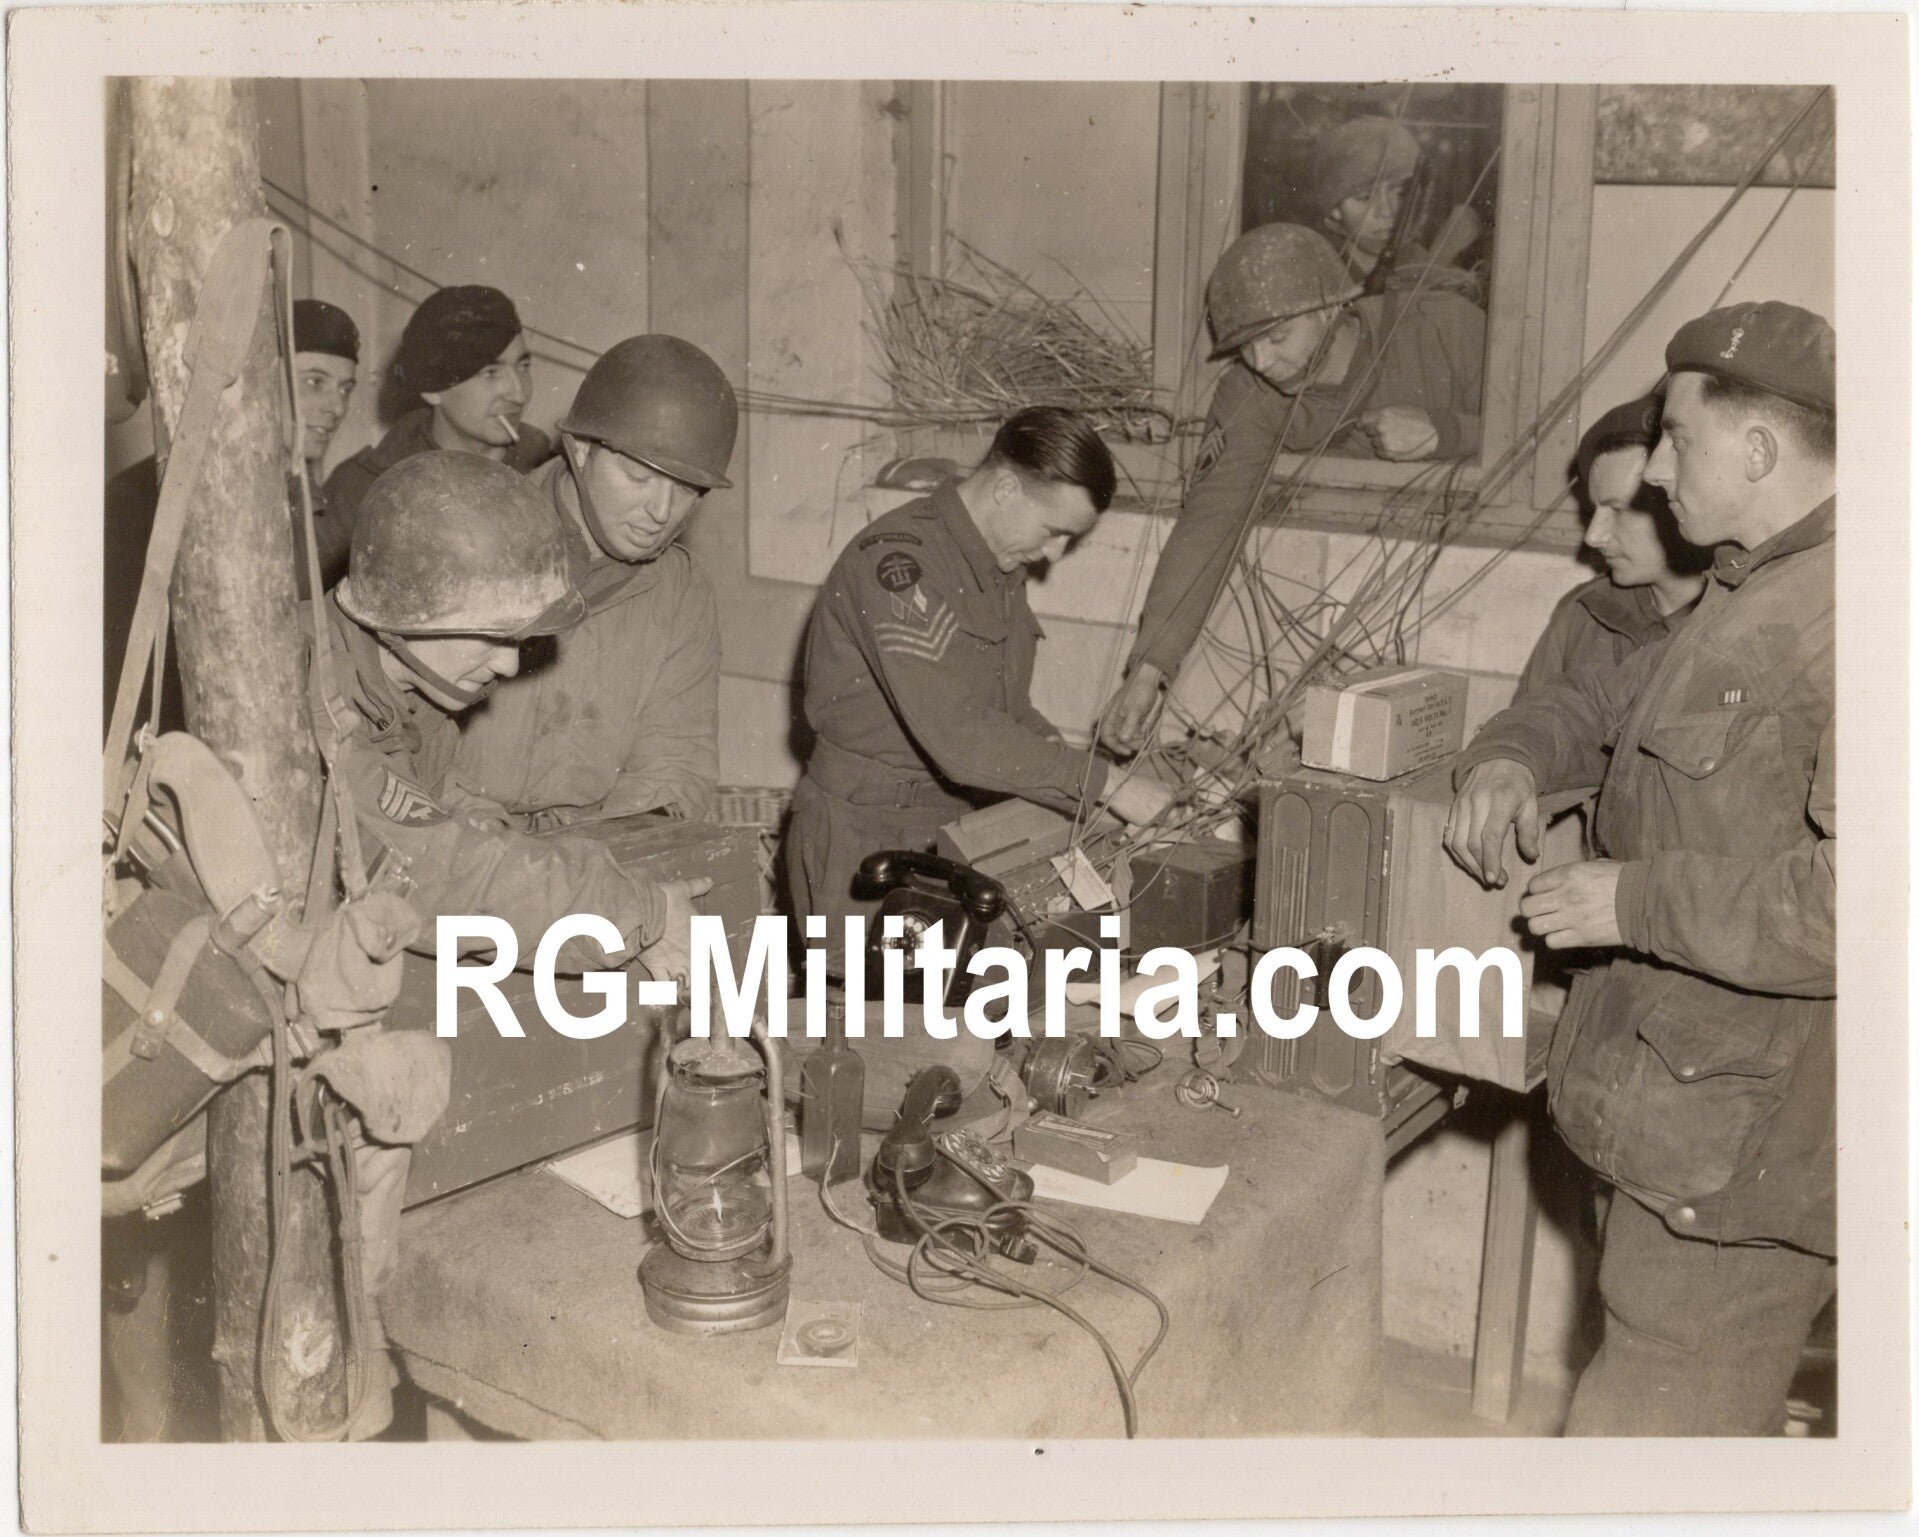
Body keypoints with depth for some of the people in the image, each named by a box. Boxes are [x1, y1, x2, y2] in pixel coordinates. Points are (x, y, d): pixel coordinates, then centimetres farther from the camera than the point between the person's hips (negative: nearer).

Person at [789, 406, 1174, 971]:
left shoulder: (1002, 563, 9)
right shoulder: (896, 559, -22)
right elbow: (956, 734, -30)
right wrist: (1105, 783, -26)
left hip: (960, 818, 8)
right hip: (867, 835, -8)